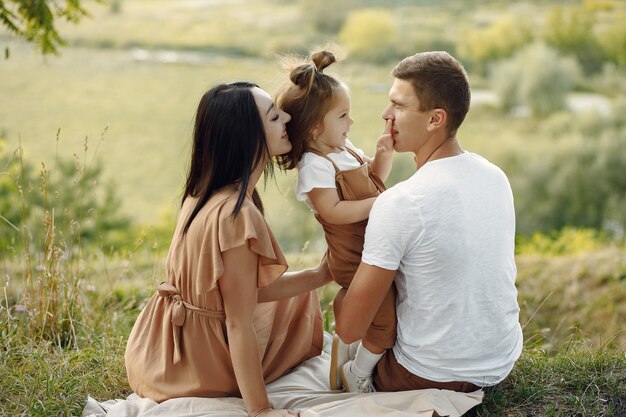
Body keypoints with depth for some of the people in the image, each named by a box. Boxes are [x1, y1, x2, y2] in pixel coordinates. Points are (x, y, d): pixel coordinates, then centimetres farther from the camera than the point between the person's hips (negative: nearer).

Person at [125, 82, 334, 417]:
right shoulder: (237, 215, -29)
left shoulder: (207, 192, -2)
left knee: (297, 293, 27)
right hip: (200, 363, -7)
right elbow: (239, 325, -25)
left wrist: (320, 275, 4)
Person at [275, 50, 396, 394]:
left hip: (373, 248, 10)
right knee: (386, 320, -8)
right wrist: (379, 203, -26)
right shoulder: (315, 166, -20)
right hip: (353, 259, -10)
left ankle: (338, 370, 46)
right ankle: (358, 378, 13)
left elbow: (373, 179, 22)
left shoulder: (344, 149, 9)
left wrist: (383, 154, 5)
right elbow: (333, 211, -27)